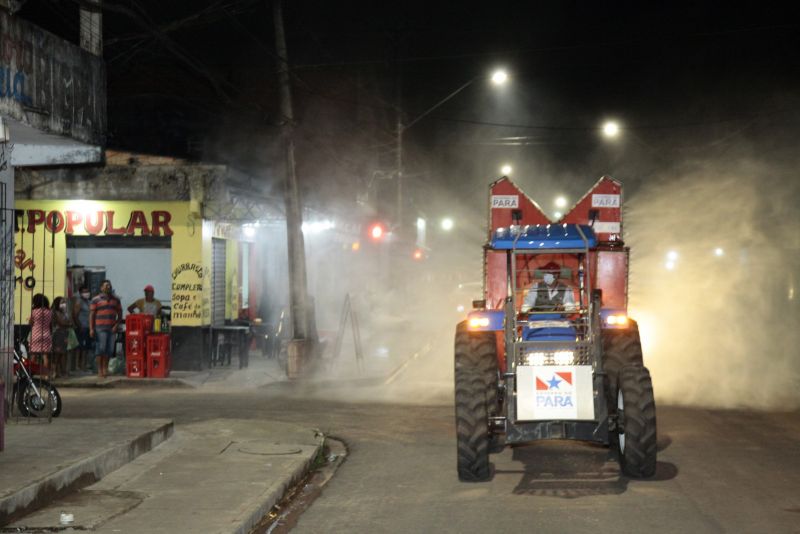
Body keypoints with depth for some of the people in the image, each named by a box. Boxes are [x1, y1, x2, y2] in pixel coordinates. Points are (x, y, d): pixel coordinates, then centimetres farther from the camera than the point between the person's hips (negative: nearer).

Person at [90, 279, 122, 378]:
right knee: (100, 349, -7)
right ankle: (99, 370, -2)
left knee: (109, 350, 2)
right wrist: (91, 329, -8)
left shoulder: (116, 300, 15)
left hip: (112, 328, 4)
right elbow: (91, 315, 0)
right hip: (100, 328, -4)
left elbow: (120, 314, 16)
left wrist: (116, 325, 1)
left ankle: (105, 368, 13)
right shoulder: (96, 300, 4)